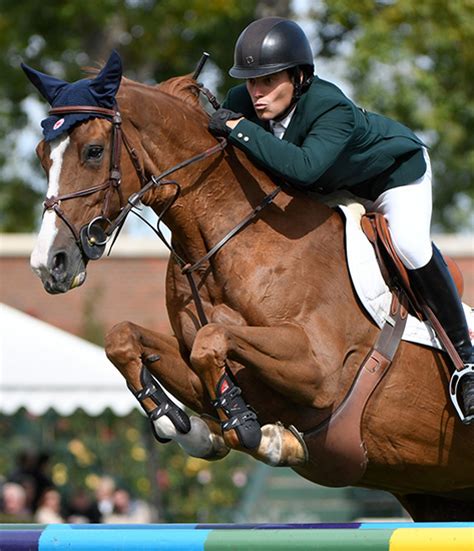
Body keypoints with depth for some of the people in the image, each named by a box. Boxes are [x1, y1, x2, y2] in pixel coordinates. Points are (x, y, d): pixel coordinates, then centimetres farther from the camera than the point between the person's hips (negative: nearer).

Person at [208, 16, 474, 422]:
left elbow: (304, 167, -60)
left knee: (410, 244, -28)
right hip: (336, 187, 7)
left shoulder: (332, 110, -43)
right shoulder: (241, 104, -25)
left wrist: (241, 130, -57)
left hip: (396, 171, -7)